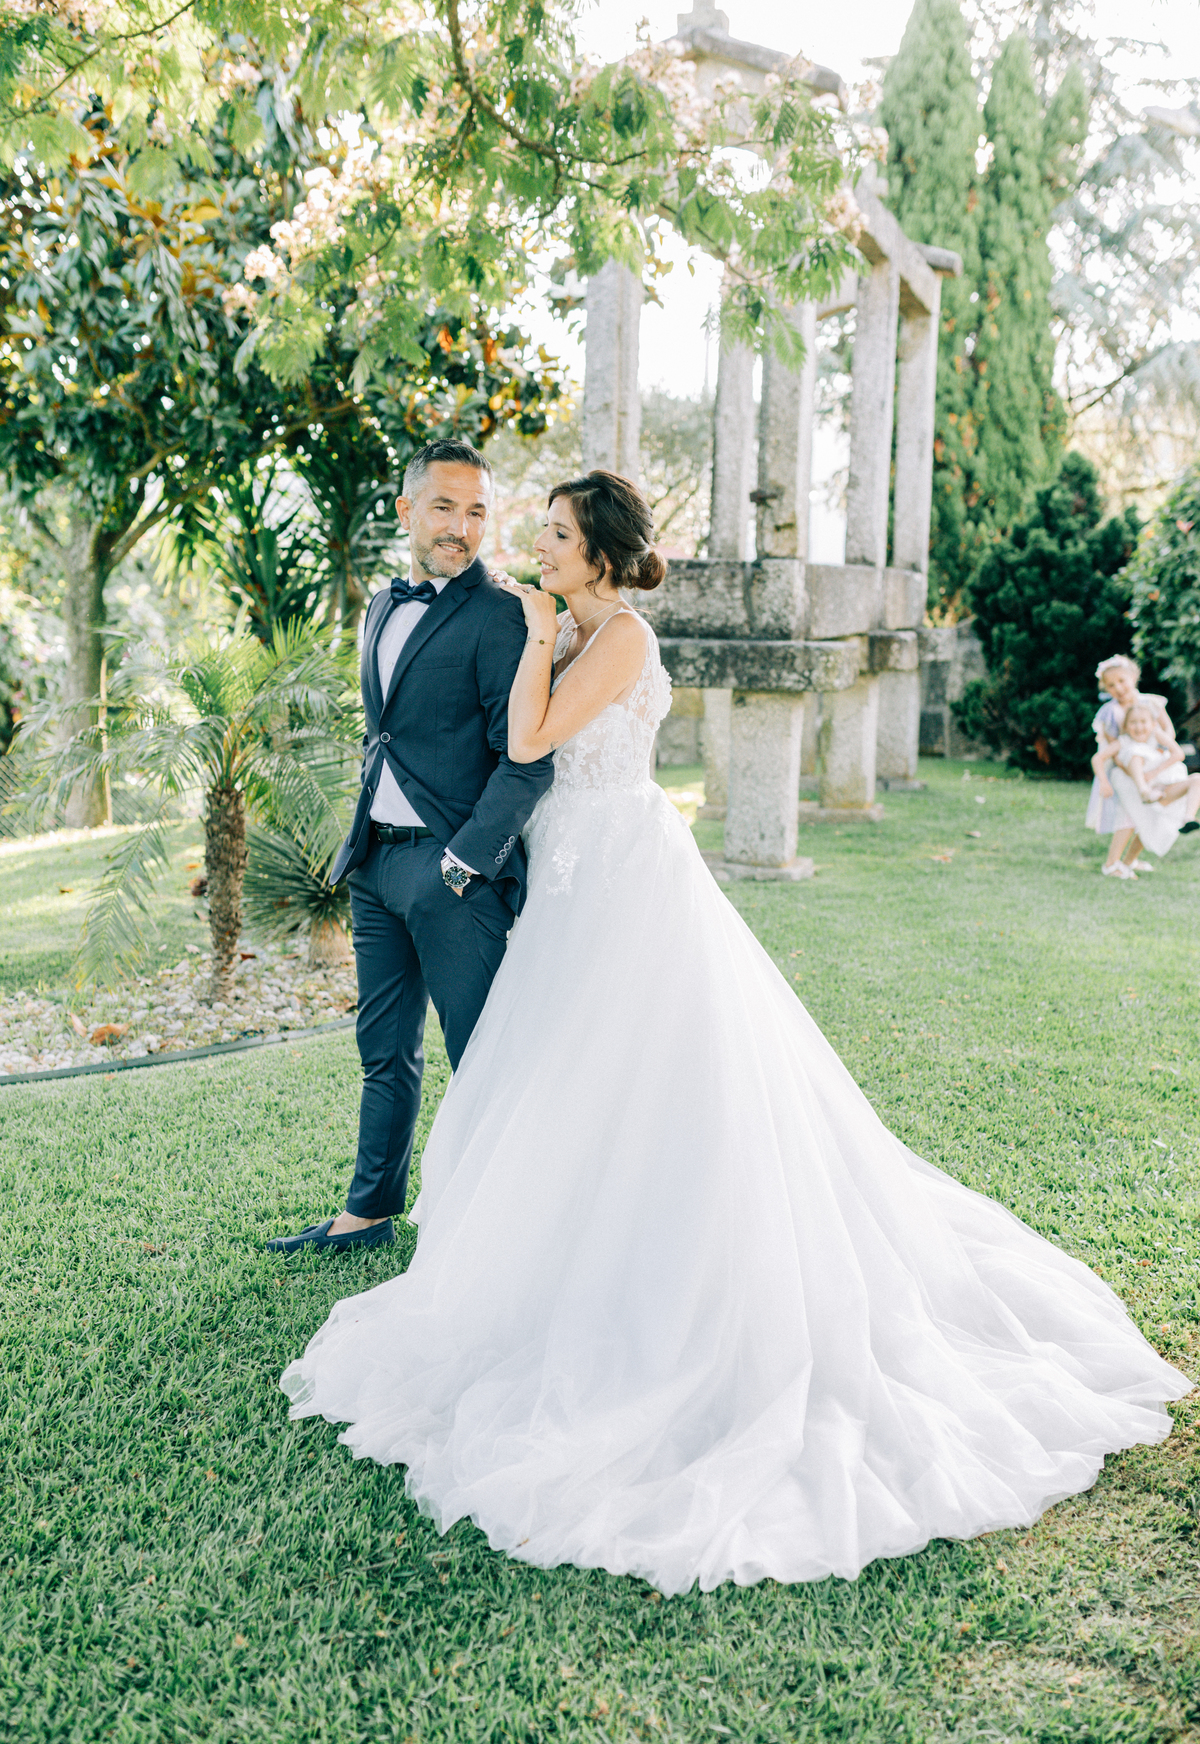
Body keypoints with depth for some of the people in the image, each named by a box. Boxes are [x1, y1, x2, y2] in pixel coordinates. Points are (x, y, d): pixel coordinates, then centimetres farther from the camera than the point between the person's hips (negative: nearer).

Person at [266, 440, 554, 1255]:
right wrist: (361, 841, 18)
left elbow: (528, 760, -16)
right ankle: (370, 1211, 32)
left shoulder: (499, 615, -10)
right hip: (376, 861, 8)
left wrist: (463, 863, -18)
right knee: (386, 1051, 18)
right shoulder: (383, 609, 15)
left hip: (455, 869, -8)